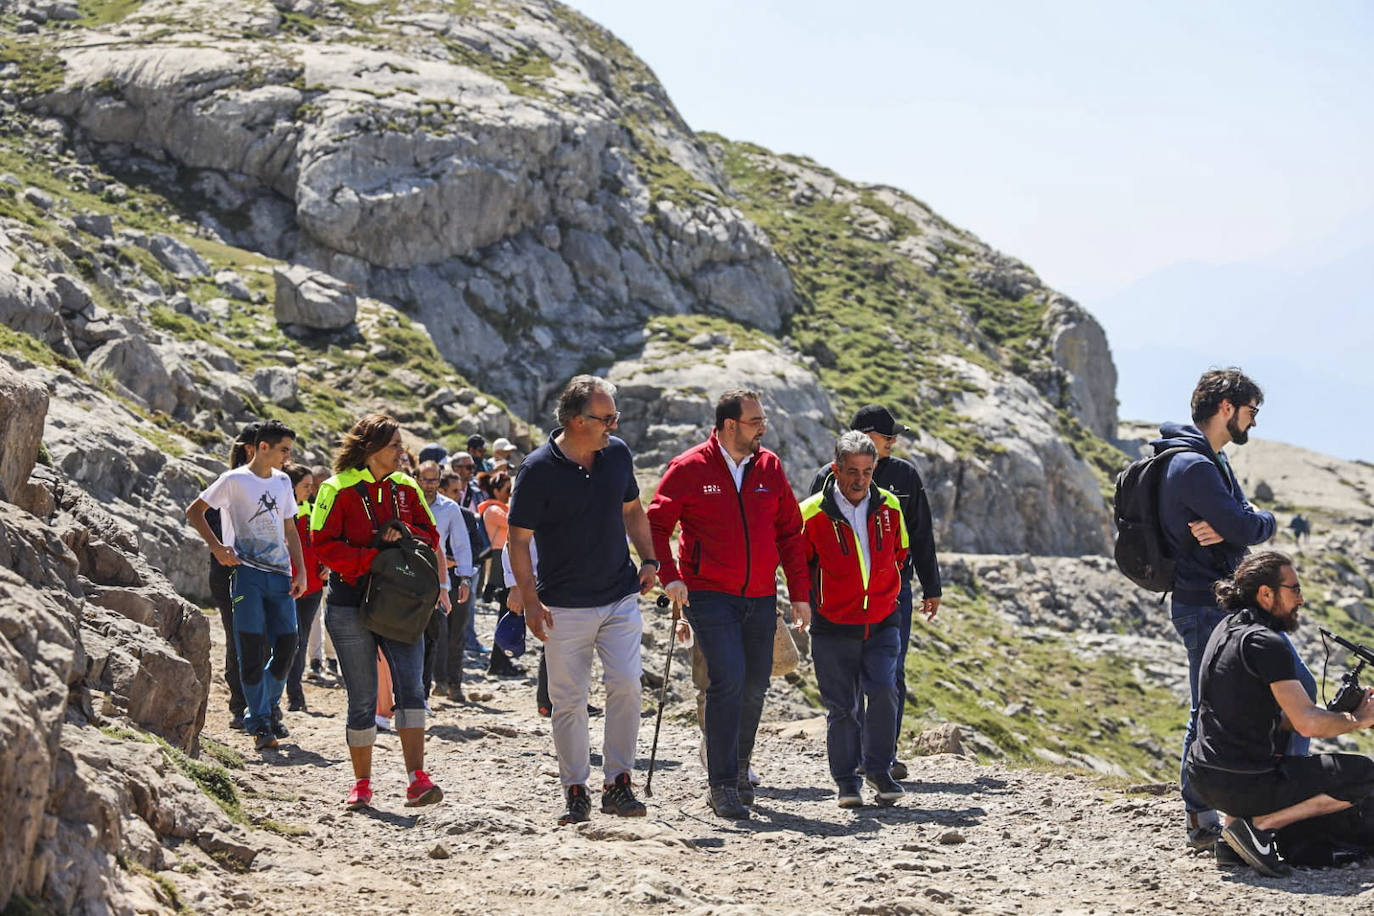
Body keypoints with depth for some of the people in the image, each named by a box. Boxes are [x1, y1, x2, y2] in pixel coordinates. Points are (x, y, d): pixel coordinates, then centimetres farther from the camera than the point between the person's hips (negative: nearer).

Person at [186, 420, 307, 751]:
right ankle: (259, 723, -1)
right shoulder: (234, 480, -1)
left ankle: (270, 707, 20)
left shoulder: (282, 482, 15)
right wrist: (217, 546, -6)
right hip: (247, 572, -5)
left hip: (280, 574, 5)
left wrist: (301, 570, 10)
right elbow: (194, 511, 5)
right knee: (253, 647, -7)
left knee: (287, 643, -1)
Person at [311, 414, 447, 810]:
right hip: (351, 606, -3)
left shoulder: (406, 488, 10)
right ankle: (362, 784, 12)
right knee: (362, 699, 1)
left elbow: (431, 536, 14)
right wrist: (373, 558, -18)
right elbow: (324, 546, -9)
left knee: (411, 687, -12)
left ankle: (417, 779, -15)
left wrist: (403, 536, -7)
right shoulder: (338, 490, -4)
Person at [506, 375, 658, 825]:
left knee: (626, 686, -10)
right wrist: (530, 601, -14)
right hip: (564, 606, -3)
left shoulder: (618, 454, 3)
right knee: (568, 701, 1)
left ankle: (617, 784, 0)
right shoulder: (539, 469, -12)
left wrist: (649, 559, 7)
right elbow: (518, 539, -7)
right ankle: (575, 792, 12)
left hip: (620, 598, 3)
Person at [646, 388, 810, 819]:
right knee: (727, 679, -17)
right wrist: (669, 577, -14)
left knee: (755, 685, 8)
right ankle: (722, 785, -12)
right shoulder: (690, 469, -6)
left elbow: (789, 533, 12)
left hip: (761, 598, 5)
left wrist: (799, 592, 9)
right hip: (709, 595, -5)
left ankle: (738, 768, 30)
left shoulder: (769, 467, 7)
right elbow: (655, 525, -1)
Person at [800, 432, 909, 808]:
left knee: (883, 692, -14)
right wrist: (814, 601, 3)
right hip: (833, 627, -2)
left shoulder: (889, 508, 1)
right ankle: (847, 781, 14)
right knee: (842, 706, 1)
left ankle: (878, 769, 3)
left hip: (882, 622, 2)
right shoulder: (812, 513, -10)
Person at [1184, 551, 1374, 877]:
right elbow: (1308, 724, -21)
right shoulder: (1265, 643, -15)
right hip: (1241, 785, -9)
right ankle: (1260, 825, -7)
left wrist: (1337, 715, 13)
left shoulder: (1227, 629, 14)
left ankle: (1234, 826, 16)